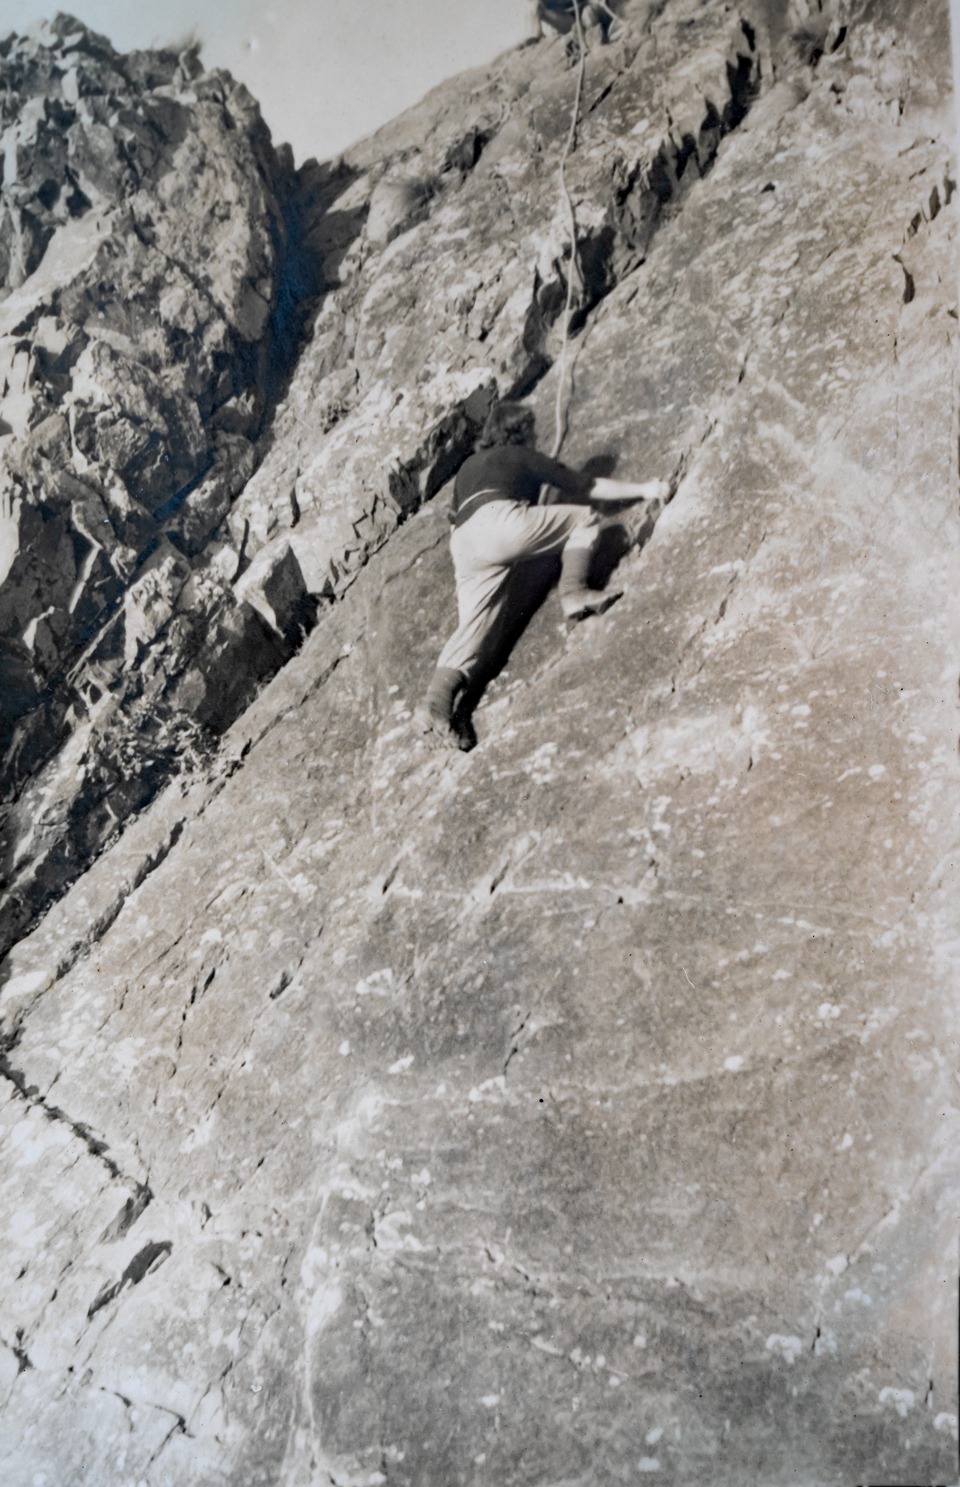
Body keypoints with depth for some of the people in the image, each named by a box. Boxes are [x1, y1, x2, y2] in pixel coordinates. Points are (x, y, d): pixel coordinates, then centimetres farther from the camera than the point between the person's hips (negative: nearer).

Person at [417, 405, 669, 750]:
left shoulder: (467, 467, 36)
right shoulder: (523, 457, 22)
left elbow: (457, 514, 38)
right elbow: (587, 487, 23)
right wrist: (642, 489, 32)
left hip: (464, 545, 5)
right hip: (501, 522, -5)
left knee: (477, 625, -3)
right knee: (584, 518, 11)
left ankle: (437, 701, -24)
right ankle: (574, 593, -6)